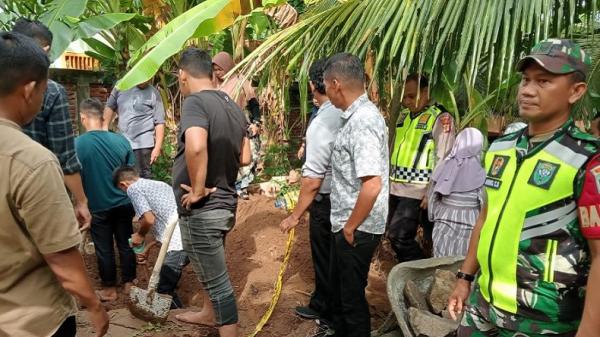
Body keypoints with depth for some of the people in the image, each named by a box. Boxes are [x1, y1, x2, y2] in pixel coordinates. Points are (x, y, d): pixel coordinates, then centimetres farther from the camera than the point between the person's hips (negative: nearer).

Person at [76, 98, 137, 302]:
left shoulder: (77, 144, -15)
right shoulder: (121, 140, -7)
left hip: (98, 207, -2)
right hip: (123, 203, 3)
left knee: (104, 249, 11)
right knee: (126, 244, 16)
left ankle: (109, 289, 24)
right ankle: (128, 283, 29)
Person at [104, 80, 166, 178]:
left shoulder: (153, 93, -5)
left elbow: (159, 123, -8)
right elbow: (110, 107, 17)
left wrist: (157, 147, -14)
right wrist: (105, 128, 9)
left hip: (143, 144, -4)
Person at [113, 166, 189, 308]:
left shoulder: (133, 188, 4)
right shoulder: (160, 184, 28)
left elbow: (149, 219, -9)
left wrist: (140, 235, 13)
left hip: (179, 241, -9)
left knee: (164, 291, 7)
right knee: (168, 283, 26)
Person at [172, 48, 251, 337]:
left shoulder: (195, 102, -20)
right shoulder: (232, 106, 5)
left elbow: (195, 147, -39)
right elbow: (244, 158, 10)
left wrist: (198, 190, -27)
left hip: (201, 210, -9)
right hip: (224, 202, 9)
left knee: (218, 280, 4)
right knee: (212, 268, 29)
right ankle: (209, 314, 50)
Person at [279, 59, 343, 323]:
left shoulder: (321, 123, -24)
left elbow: (313, 180, -25)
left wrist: (296, 215, -15)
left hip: (327, 201, -7)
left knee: (324, 257, 15)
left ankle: (322, 307, 36)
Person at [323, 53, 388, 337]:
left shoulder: (362, 121, -23)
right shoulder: (359, 114, 8)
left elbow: (372, 184, -31)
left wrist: (351, 226, -19)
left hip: (357, 229, -10)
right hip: (347, 223, 10)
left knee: (352, 295, 9)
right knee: (339, 289, 24)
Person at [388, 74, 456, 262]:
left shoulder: (440, 118, -11)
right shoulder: (404, 115, 13)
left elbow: (443, 160, -15)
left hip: (418, 190, -8)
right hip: (396, 188, 8)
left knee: (398, 236, -11)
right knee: (394, 235, 13)